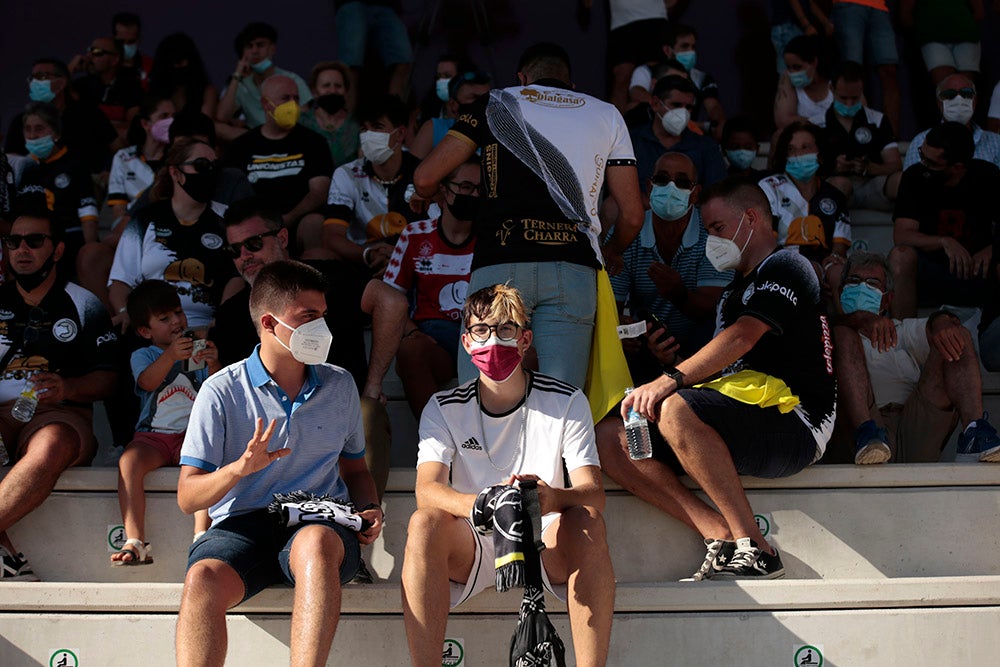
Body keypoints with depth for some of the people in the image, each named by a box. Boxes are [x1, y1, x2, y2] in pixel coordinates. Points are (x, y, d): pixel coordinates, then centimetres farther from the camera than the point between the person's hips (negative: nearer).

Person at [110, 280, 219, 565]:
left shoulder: (198, 351, 17)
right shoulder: (142, 356, 15)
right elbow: (148, 382, -9)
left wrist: (214, 366, -17)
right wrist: (171, 355, -27)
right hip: (153, 435, 0)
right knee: (129, 461, -31)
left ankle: (201, 538, -35)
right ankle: (134, 542, -35)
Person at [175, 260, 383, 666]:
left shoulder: (339, 386, 16)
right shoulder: (222, 392, 4)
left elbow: (355, 469, 28)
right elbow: (187, 498, 1)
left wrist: (370, 509, 5)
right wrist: (239, 468, -19)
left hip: (320, 522, 1)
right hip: (242, 524, -1)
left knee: (315, 544, -38)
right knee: (203, 578, -36)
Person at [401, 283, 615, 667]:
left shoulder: (566, 402, 0)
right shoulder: (445, 409, 1)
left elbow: (593, 493, -10)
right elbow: (427, 489, -15)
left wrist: (553, 499, -36)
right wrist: (480, 505, -38)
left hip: (547, 548, 0)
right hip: (471, 550, 0)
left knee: (586, 521, -31)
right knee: (425, 523, -30)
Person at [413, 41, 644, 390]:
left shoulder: (496, 102, 17)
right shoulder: (607, 115, 22)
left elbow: (424, 178, 12)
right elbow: (632, 214, 18)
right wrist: (611, 253, 40)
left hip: (500, 263, -1)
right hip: (574, 266, 1)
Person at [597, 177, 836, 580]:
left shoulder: (785, 267, 2)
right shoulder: (737, 289, 32)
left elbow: (742, 337, -16)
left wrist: (672, 379, -25)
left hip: (793, 421, -9)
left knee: (677, 410, -35)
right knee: (611, 438, -7)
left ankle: (754, 548, -28)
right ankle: (722, 535, -21)